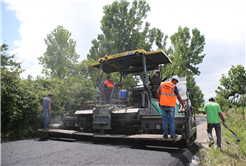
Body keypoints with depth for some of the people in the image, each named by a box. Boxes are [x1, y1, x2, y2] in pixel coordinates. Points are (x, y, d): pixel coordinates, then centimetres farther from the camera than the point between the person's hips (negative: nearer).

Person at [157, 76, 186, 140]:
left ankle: (165, 134, 11)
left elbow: (158, 92, 5)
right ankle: (172, 135, 9)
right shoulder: (174, 87, -3)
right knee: (171, 120, 6)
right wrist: (183, 105, 11)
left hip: (163, 105, 3)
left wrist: (159, 101, 11)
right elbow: (178, 97, 1)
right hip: (171, 106, -3)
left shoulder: (162, 84, 9)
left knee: (165, 119, 10)